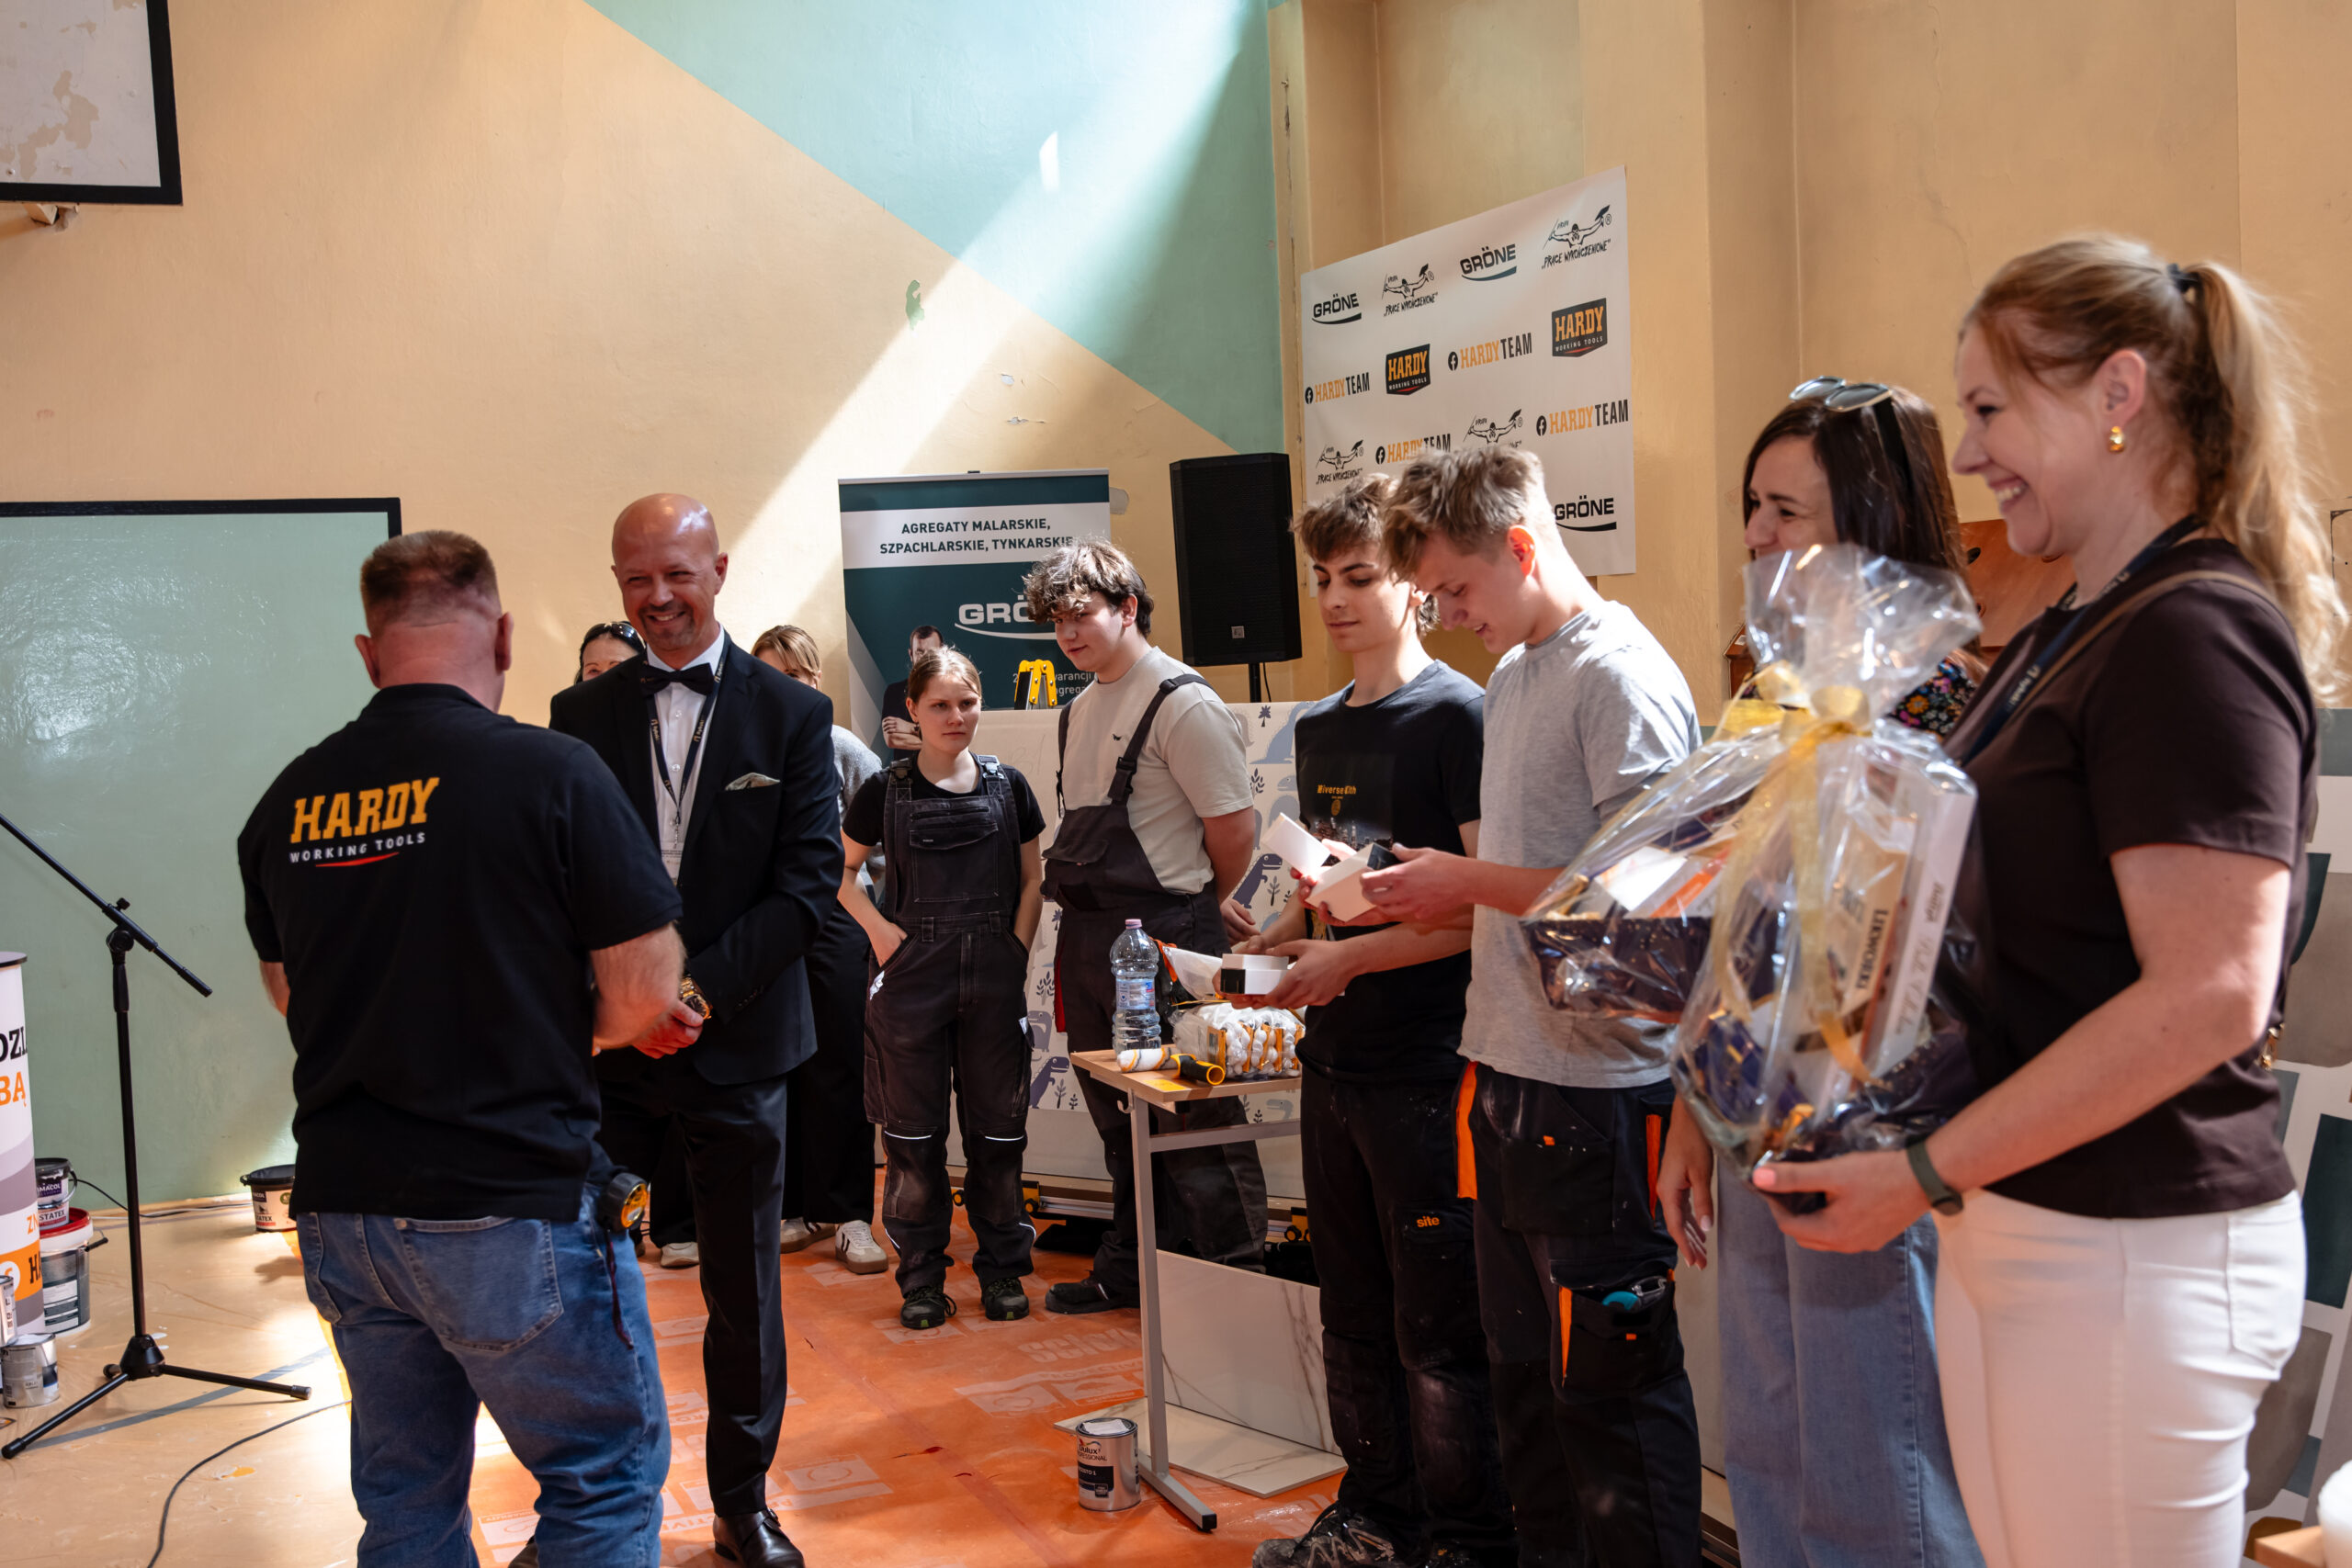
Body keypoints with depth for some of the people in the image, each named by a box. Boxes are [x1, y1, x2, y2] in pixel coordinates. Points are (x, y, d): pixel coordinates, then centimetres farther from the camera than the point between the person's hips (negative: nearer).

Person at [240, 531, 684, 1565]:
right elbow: (645, 991, -11)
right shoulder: (548, 773, -14)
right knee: (609, 1478, 10)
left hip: (342, 1207, 6)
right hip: (513, 1208, -6)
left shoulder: (288, 802, 3)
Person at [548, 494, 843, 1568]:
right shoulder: (581, 714, 5)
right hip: (605, 1039, 1)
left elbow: (809, 879, -6)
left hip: (737, 1039, -1)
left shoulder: (792, 713, 0)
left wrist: (703, 992, -15)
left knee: (744, 1286, 10)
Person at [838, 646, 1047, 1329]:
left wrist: (1017, 949, 0)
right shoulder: (887, 790, 0)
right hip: (913, 977, -1)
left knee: (997, 1125, 6)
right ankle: (921, 1275, 15)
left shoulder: (1007, 785, 4)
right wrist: (881, 930, -4)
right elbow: (839, 870, 9)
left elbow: (1032, 881, 11)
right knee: (914, 1129, 4)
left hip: (994, 978, 1)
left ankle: (1001, 1267, 19)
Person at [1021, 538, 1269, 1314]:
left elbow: (1236, 829, -15)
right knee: (1120, 1119, 19)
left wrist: (1203, 905, 2)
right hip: (1089, 937, 8)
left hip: (1163, 937, -8)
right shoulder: (1080, 709, 14)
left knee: (1192, 1119, -1)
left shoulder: (1182, 703, -13)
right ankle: (1127, 1271, 32)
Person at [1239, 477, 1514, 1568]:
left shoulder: (1456, 714, -10)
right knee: (1354, 1314, 17)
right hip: (1332, 1062, 8)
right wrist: (1260, 948, 3)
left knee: (1437, 1329, 1)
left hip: (1424, 1070, -8)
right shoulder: (1317, 728, 13)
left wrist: (1350, 958, -19)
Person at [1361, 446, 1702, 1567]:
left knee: (1611, 1379, 1)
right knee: (1524, 1366, 18)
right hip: (1505, 1070, 9)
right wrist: (1424, 894, 6)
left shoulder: (1621, 677, -13)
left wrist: (1468, 881, -14)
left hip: (1597, 1085, -9)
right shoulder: (1509, 678, 15)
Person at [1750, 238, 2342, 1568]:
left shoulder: (2196, 636, -16)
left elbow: (2210, 996, -24)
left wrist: (1926, 1174, -20)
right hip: (2009, 1228, 9)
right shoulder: (2066, 641, 14)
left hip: (2134, 1256, -9)